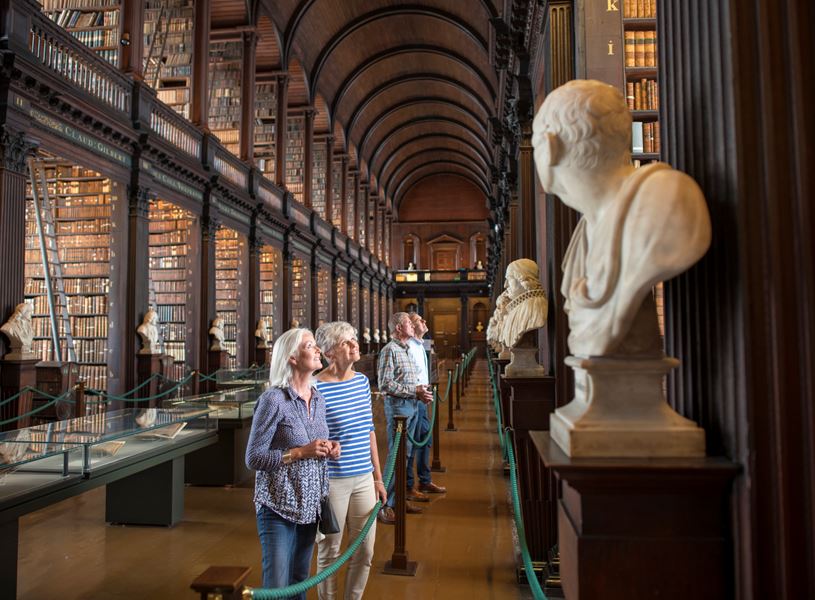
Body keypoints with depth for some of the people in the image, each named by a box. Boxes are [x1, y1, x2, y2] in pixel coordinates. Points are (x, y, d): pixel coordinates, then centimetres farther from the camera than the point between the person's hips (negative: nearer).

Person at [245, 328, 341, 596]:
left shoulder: (319, 400, 5)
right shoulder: (273, 400, -16)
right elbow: (254, 458, -15)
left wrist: (328, 450, -3)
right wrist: (300, 452, -22)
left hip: (310, 504, 6)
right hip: (279, 506, -6)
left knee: (300, 581, 18)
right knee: (277, 588, 1)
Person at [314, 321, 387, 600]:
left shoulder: (362, 381, 4)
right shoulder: (316, 388, -16)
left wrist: (378, 477, 14)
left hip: (364, 480, 6)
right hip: (331, 482, -6)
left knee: (365, 552, 16)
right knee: (329, 554, 11)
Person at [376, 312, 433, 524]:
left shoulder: (406, 350, 16)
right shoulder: (390, 350, -11)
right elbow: (386, 384, -18)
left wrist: (421, 393, 3)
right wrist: (414, 391, -18)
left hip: (412, 405, 9)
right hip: (398, 406, -9)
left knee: (405, 453, 14)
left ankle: (399, 497, 25)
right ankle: (385, 504, 2)